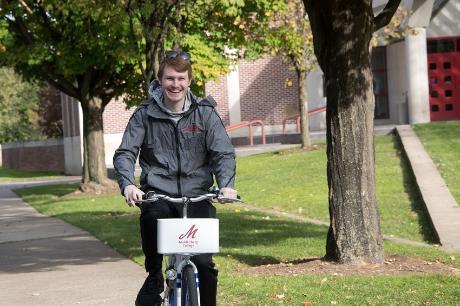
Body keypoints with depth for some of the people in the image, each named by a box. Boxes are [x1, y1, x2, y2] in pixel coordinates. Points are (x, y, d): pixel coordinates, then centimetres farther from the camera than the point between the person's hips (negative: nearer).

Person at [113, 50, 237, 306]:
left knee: (204, 263, -12)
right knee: (151, 215, -34)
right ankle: (154, 277, -12)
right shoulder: (145, 114, 3)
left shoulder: (205, 112, 3)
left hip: (197, 194, 0)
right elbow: (125, 153, -3)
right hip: (159, 192, 0)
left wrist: (226, 185, -23)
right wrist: (128, 184, -23)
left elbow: (224, 152, -4)